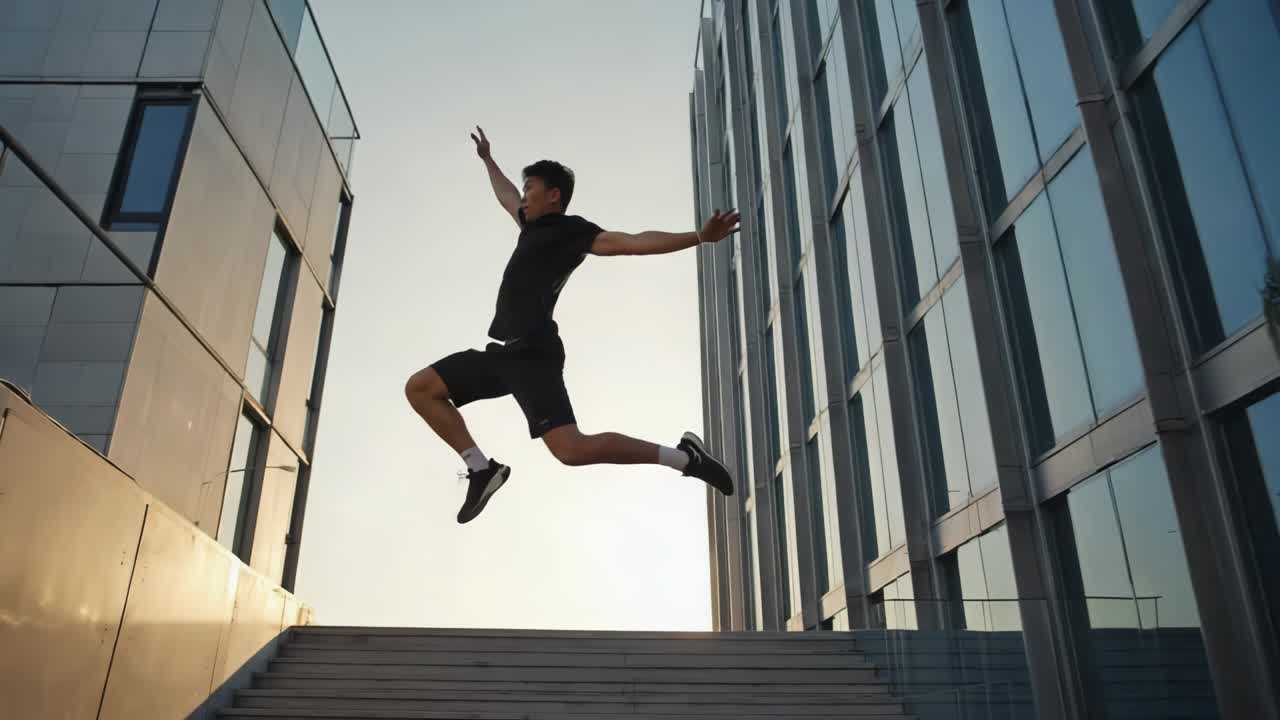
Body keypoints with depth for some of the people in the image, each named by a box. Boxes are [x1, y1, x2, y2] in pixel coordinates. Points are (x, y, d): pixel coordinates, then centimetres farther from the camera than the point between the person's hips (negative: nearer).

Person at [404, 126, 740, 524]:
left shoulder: (571, 229, -2)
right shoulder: (534, 226, 21)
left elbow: (633, 242, -14)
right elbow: (506, 196, 43)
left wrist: (698, 237, -26)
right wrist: (487, 159, 58)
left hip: (533, 355, -9)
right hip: (503, 352, 9)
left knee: (572, 449, -22)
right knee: (419, 387, 7)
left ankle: (683, 456, -8)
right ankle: (482, 469, 4)